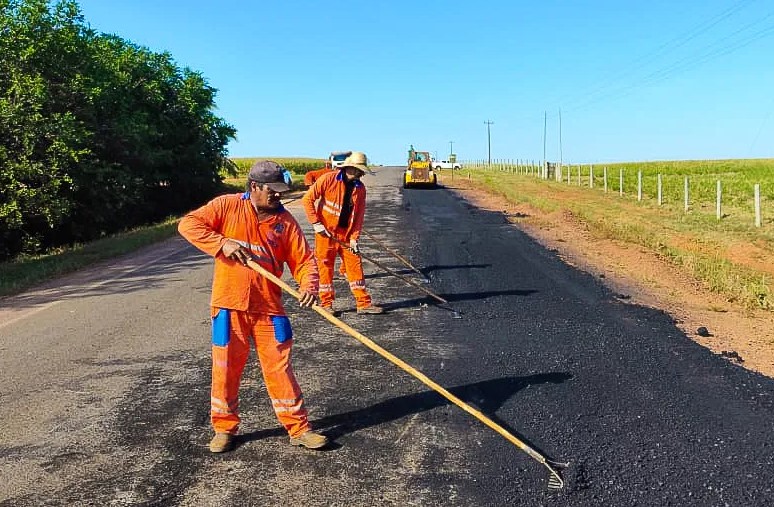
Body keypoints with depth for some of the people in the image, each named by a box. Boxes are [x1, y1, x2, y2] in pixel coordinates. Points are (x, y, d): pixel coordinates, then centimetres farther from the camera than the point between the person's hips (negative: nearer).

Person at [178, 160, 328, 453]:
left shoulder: (285, 220, 2)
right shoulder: (227, 206, -2)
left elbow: (303, 259, 0)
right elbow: (188, 224, -8)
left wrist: (309, 285, -20)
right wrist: (222, 243, -21)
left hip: (269, 308, 1)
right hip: (229, 305, -1)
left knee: (280, 368, 6)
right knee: (225, 369, 9)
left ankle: (298, 429, 17)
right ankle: (225, 428, 28)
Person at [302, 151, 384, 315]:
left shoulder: (360, 188, 2)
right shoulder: (328, 179, -11)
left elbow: (359, 215, 4)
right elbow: (307, 199, -10)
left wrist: (354, 238, -4)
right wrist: (316, 223, -14)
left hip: (346, 233, 4)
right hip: (326, 232, -4)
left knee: (355, 265, 4)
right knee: (325, 266, 3)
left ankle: (363, 303, 11)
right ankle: (326, 304, 14)